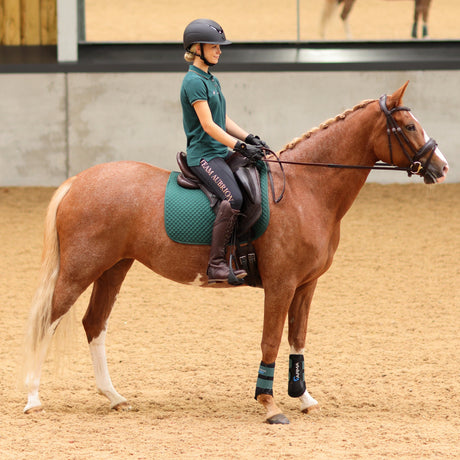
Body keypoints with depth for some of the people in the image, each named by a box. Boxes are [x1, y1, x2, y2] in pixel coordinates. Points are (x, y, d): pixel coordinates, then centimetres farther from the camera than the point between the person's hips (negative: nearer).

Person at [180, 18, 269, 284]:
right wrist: (240, 146, -23)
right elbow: (208, 125, -18)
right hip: (204, 155, -10)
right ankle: (216, 264, -26)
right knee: (234, 198, -28)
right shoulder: (194, 81, -12)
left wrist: (249, 138, 3)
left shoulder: (212, 80, 18)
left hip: (221, 153, 10)